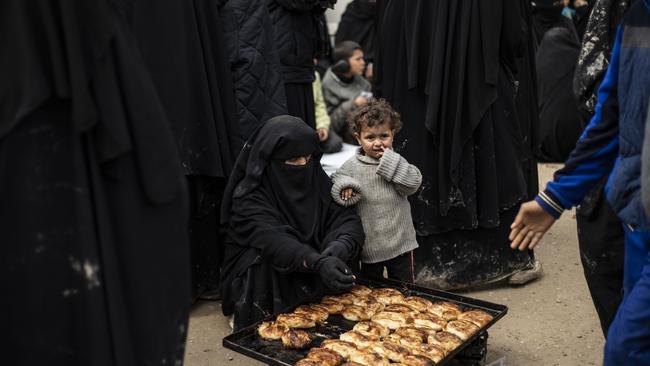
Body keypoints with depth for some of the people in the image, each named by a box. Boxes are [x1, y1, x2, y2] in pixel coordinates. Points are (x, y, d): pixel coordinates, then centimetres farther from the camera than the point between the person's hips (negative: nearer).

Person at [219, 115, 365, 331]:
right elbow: (272, 240, -32)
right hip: (262, 282, -5)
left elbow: (347, 219, -12)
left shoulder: (317, 180, -1)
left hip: (314, 280, 5)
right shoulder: (249, 196, -17)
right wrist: (318, 263, -48)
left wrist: (340, 247, -36)